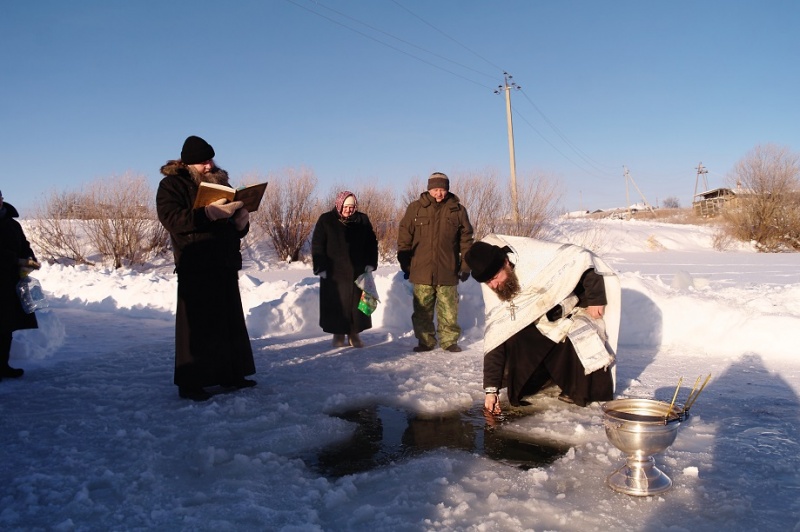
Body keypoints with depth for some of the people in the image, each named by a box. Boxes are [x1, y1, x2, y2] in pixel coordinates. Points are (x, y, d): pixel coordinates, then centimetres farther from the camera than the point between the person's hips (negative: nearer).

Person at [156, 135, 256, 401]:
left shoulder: (220, 181, 18)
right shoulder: (172, 185, -1)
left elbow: (235, 226, 21)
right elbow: (171, 219, -18)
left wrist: (241, 221, -3)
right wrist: (209, 213, -27)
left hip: (226, 264, 7)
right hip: (195, 267, -6)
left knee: (231, 321, 9)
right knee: (196, 324, -6)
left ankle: (230, 374, 19)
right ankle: (189, 382, 1)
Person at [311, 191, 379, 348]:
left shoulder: (362, 220, 7)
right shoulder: (326, 220, 0)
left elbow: (372, 243, 11)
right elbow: (317, 246, 0)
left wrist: (370, 264, 2)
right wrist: (321, 268, -6)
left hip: (358, 272, 2)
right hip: (334, 272, -2)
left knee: (357, 304, 4)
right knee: (336, 304, 0)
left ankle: (354, 334, 14)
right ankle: (338, 335, 12)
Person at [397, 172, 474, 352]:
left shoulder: (458, 210, 4)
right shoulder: (415, 208, 2)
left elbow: (466, 239, 7)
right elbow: (404, 238, 5)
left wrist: (466, 266, 4)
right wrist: (405, 265, 2)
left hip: (448, 272, 0)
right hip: (422, 271, 0)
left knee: (449, 311, 4)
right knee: (422, 311, 7)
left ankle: (449, 341, 16)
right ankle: (425, 341, 18)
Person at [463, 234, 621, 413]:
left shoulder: (537, 257, -35)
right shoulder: (494, 295, -17)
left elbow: (583, 258, -27)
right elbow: (494, 343, -15)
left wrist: (595, 299, -25)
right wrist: (491, 389, -19)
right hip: (537, 321, 4)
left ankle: (583, 392, -1)